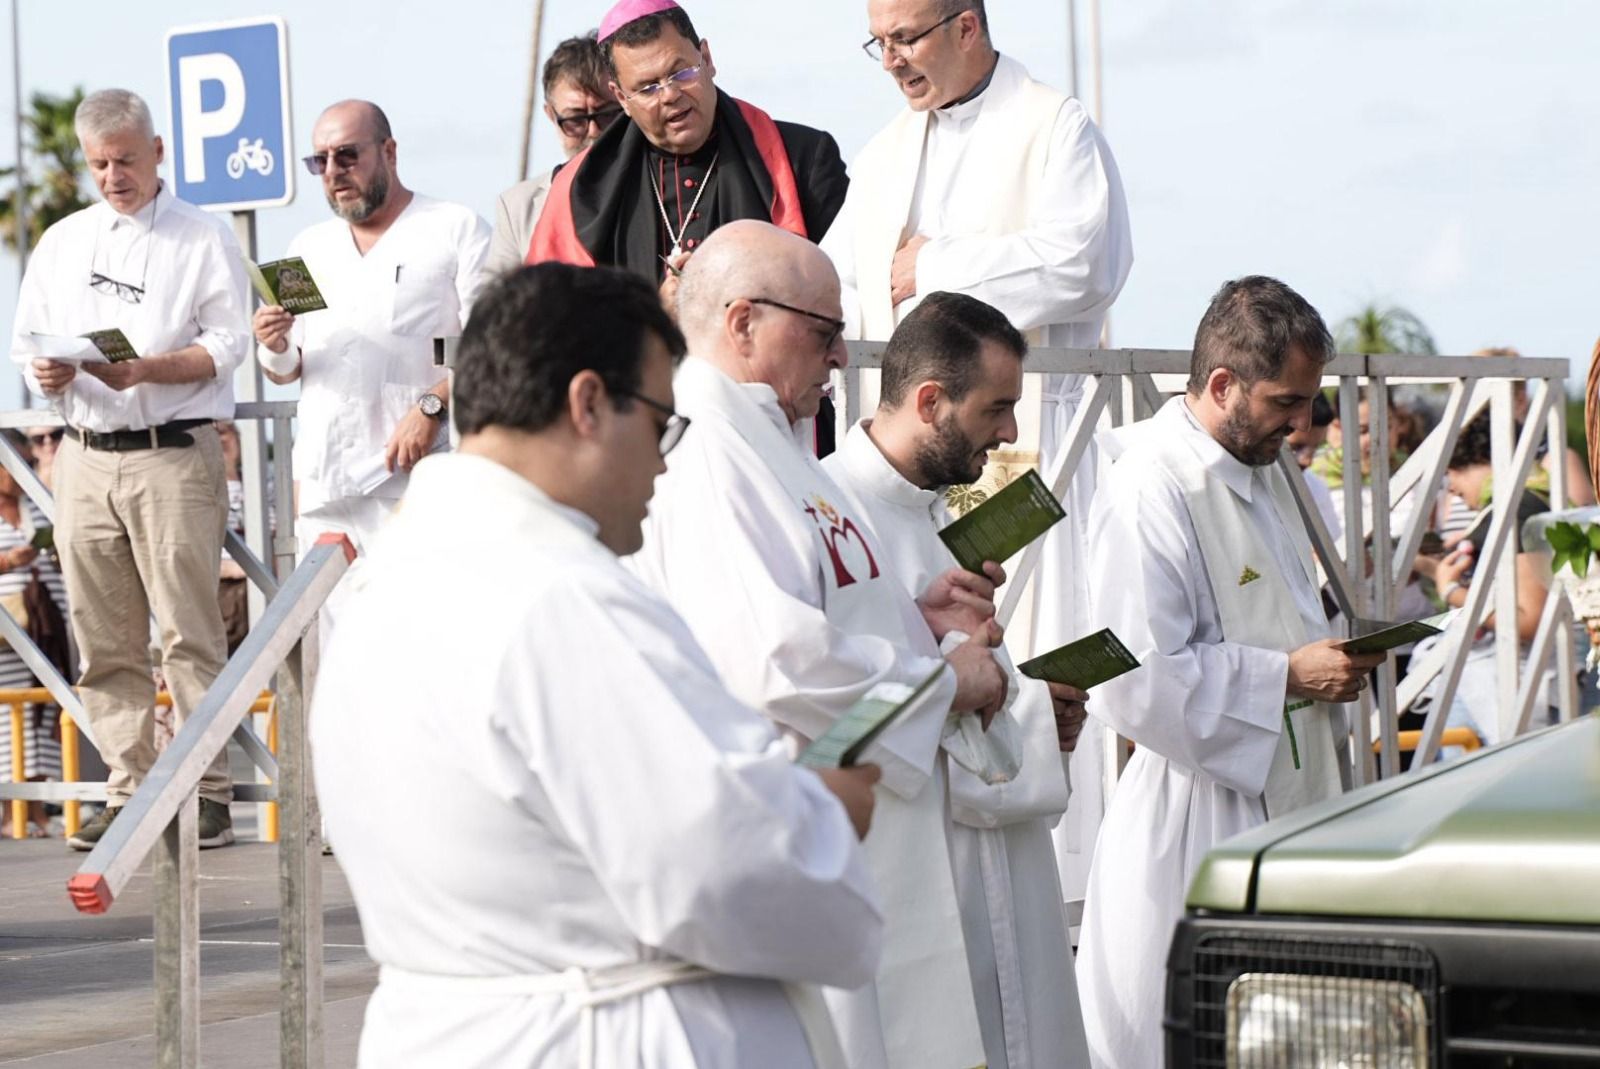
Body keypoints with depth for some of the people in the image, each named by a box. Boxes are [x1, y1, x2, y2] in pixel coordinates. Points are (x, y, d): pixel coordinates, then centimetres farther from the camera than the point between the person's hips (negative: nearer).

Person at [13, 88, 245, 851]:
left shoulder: (203, 239, 4)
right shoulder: (60, 243, 18)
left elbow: (226, 345, -4)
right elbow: (27, 338, 18)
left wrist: (146, 370, -18)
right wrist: (44, 371, -5)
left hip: (173, 454, -5)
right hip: (84, 458, 5)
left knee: (189, 634, -7)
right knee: (104, 642, 4)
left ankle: (208, 790, -3)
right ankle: (128, 793, 9)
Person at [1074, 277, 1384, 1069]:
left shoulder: (1265, 475, 14)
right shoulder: (1147, 490, -17)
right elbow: (1135, 682, -23)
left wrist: (1334, 661, 10)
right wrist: (1289, 677, -19)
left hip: (1286, 798, 9)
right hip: (1196, 824, -9)